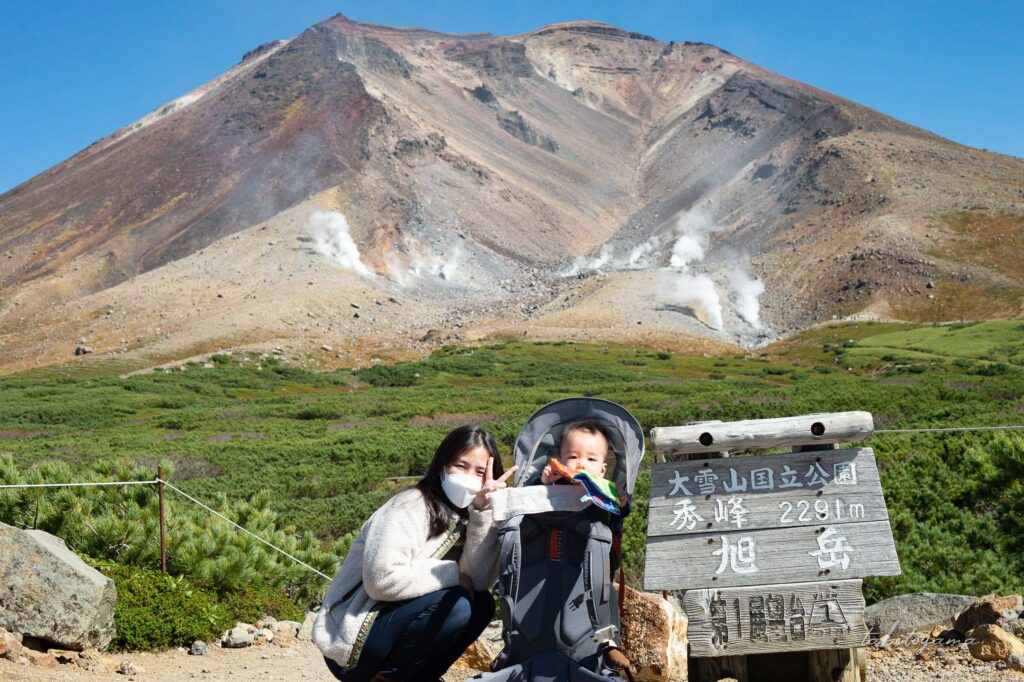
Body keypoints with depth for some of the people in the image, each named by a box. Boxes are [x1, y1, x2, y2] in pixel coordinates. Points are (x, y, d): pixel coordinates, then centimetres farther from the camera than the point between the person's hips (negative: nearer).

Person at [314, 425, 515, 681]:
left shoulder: (462, 515, 7)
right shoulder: (410, 506, -15)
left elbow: (477, 581, -10)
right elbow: (382, 579, -30)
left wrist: (483, 513, -17)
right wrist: (451, 574, -19)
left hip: (395, 623, 8)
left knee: (480, 604, 0)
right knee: (455, 606, -23)